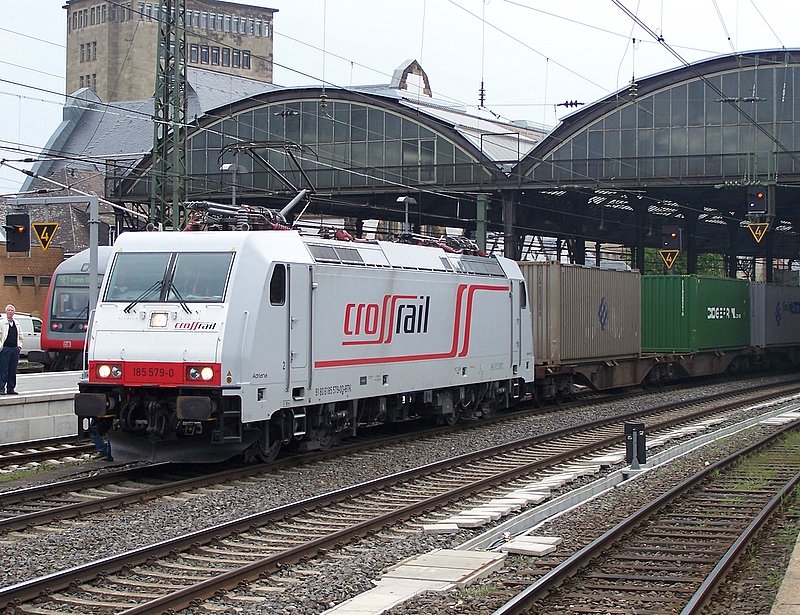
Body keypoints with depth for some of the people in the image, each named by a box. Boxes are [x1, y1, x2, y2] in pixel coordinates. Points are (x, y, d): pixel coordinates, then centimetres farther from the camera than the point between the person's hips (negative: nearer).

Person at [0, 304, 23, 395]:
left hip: (15, 349, 5)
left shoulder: (16, 324, 16)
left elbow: (20, 336, 24)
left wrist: (19, 345, 11)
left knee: (13, 371, 7)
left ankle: (11, 389, 12)